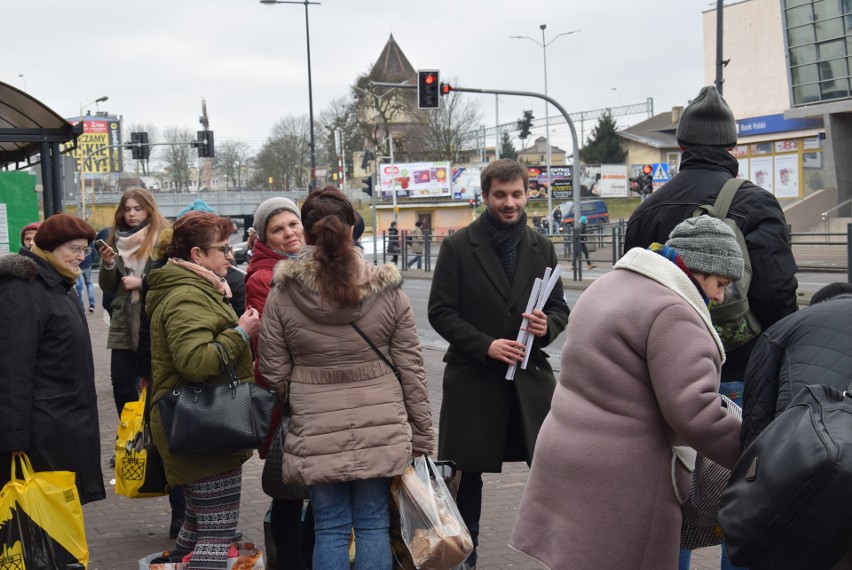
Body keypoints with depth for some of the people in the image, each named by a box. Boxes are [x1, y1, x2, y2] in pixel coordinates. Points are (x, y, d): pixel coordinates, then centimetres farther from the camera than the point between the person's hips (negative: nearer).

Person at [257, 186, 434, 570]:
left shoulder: (282, 295, -4)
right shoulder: (387, 290, -3)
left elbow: (274, 373, 0)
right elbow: (411, 368, -1)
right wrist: (422, 436, 6)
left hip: (316, 433, 0)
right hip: (381, 430, 1)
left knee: (330, 529, 8)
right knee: (373, 525, 10)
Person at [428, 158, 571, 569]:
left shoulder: (541, 247, 9)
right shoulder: (458, 246, -2)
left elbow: (559, 307, 14)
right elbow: (440, 311, -5)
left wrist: (547, 326, -10)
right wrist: (485, 345, -17)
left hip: (531, 375, 2)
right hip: (473, 377, -2)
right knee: (467, 473, 8)